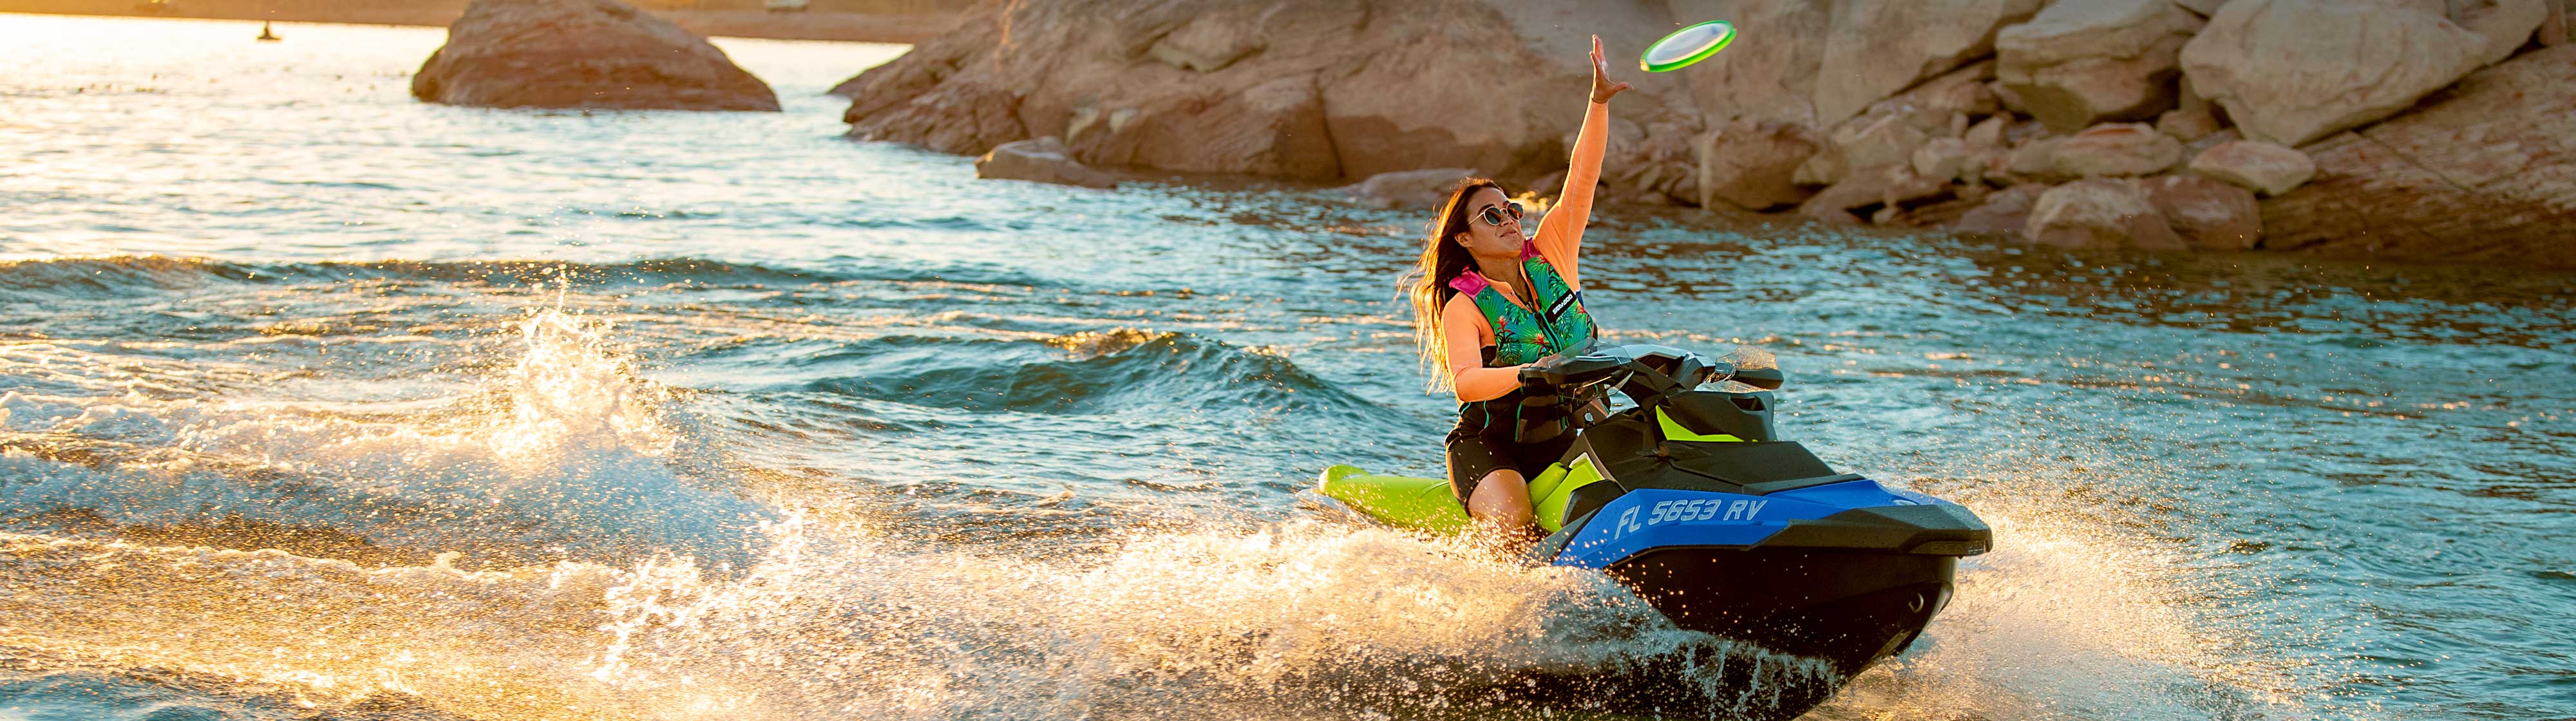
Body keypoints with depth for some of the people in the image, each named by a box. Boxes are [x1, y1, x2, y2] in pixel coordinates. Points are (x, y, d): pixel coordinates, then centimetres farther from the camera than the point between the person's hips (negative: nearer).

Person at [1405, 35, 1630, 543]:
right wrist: (1531, 372, -40)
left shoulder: (1549, 255, 7)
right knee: (1511, 518, -32)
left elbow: (1581, 178, 0)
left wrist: (1599, 102, -10)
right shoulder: (1463, 308, -7)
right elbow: (1465, 382, -24)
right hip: (1490, 445, -5)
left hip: (1566, 438, 5)